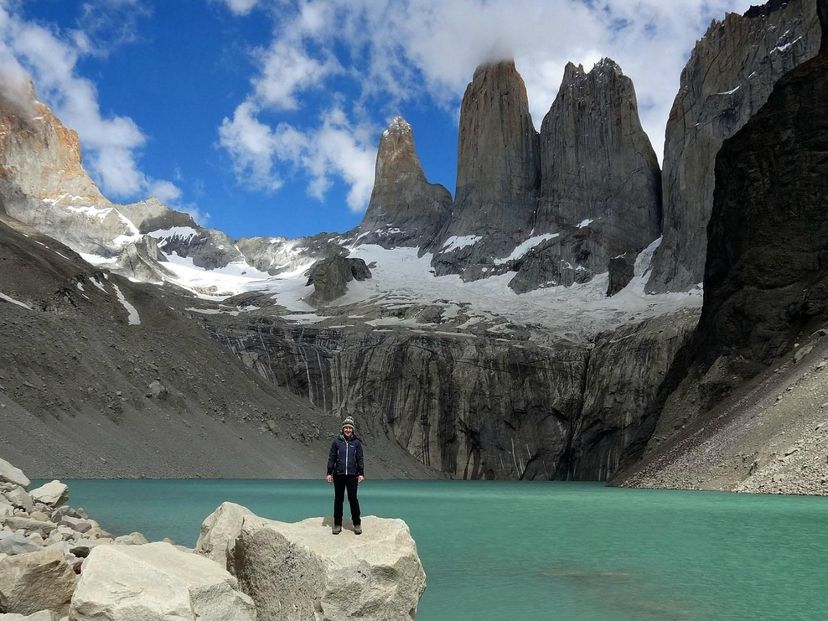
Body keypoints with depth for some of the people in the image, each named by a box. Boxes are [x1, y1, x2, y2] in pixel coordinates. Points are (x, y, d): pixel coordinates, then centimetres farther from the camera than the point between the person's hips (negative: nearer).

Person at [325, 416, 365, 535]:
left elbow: (360, 459, 7)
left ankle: (357, 524, 8)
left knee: (353, 499, -3)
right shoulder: (337, 442, 3)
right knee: (338, 499, 6)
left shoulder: (356, 442, 4)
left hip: (352, 475, -1)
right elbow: (331, 458, 6)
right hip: (338, 475, 1)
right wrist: (329, 473, 2)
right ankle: (337, 525, 14)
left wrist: (361, 474, 2)